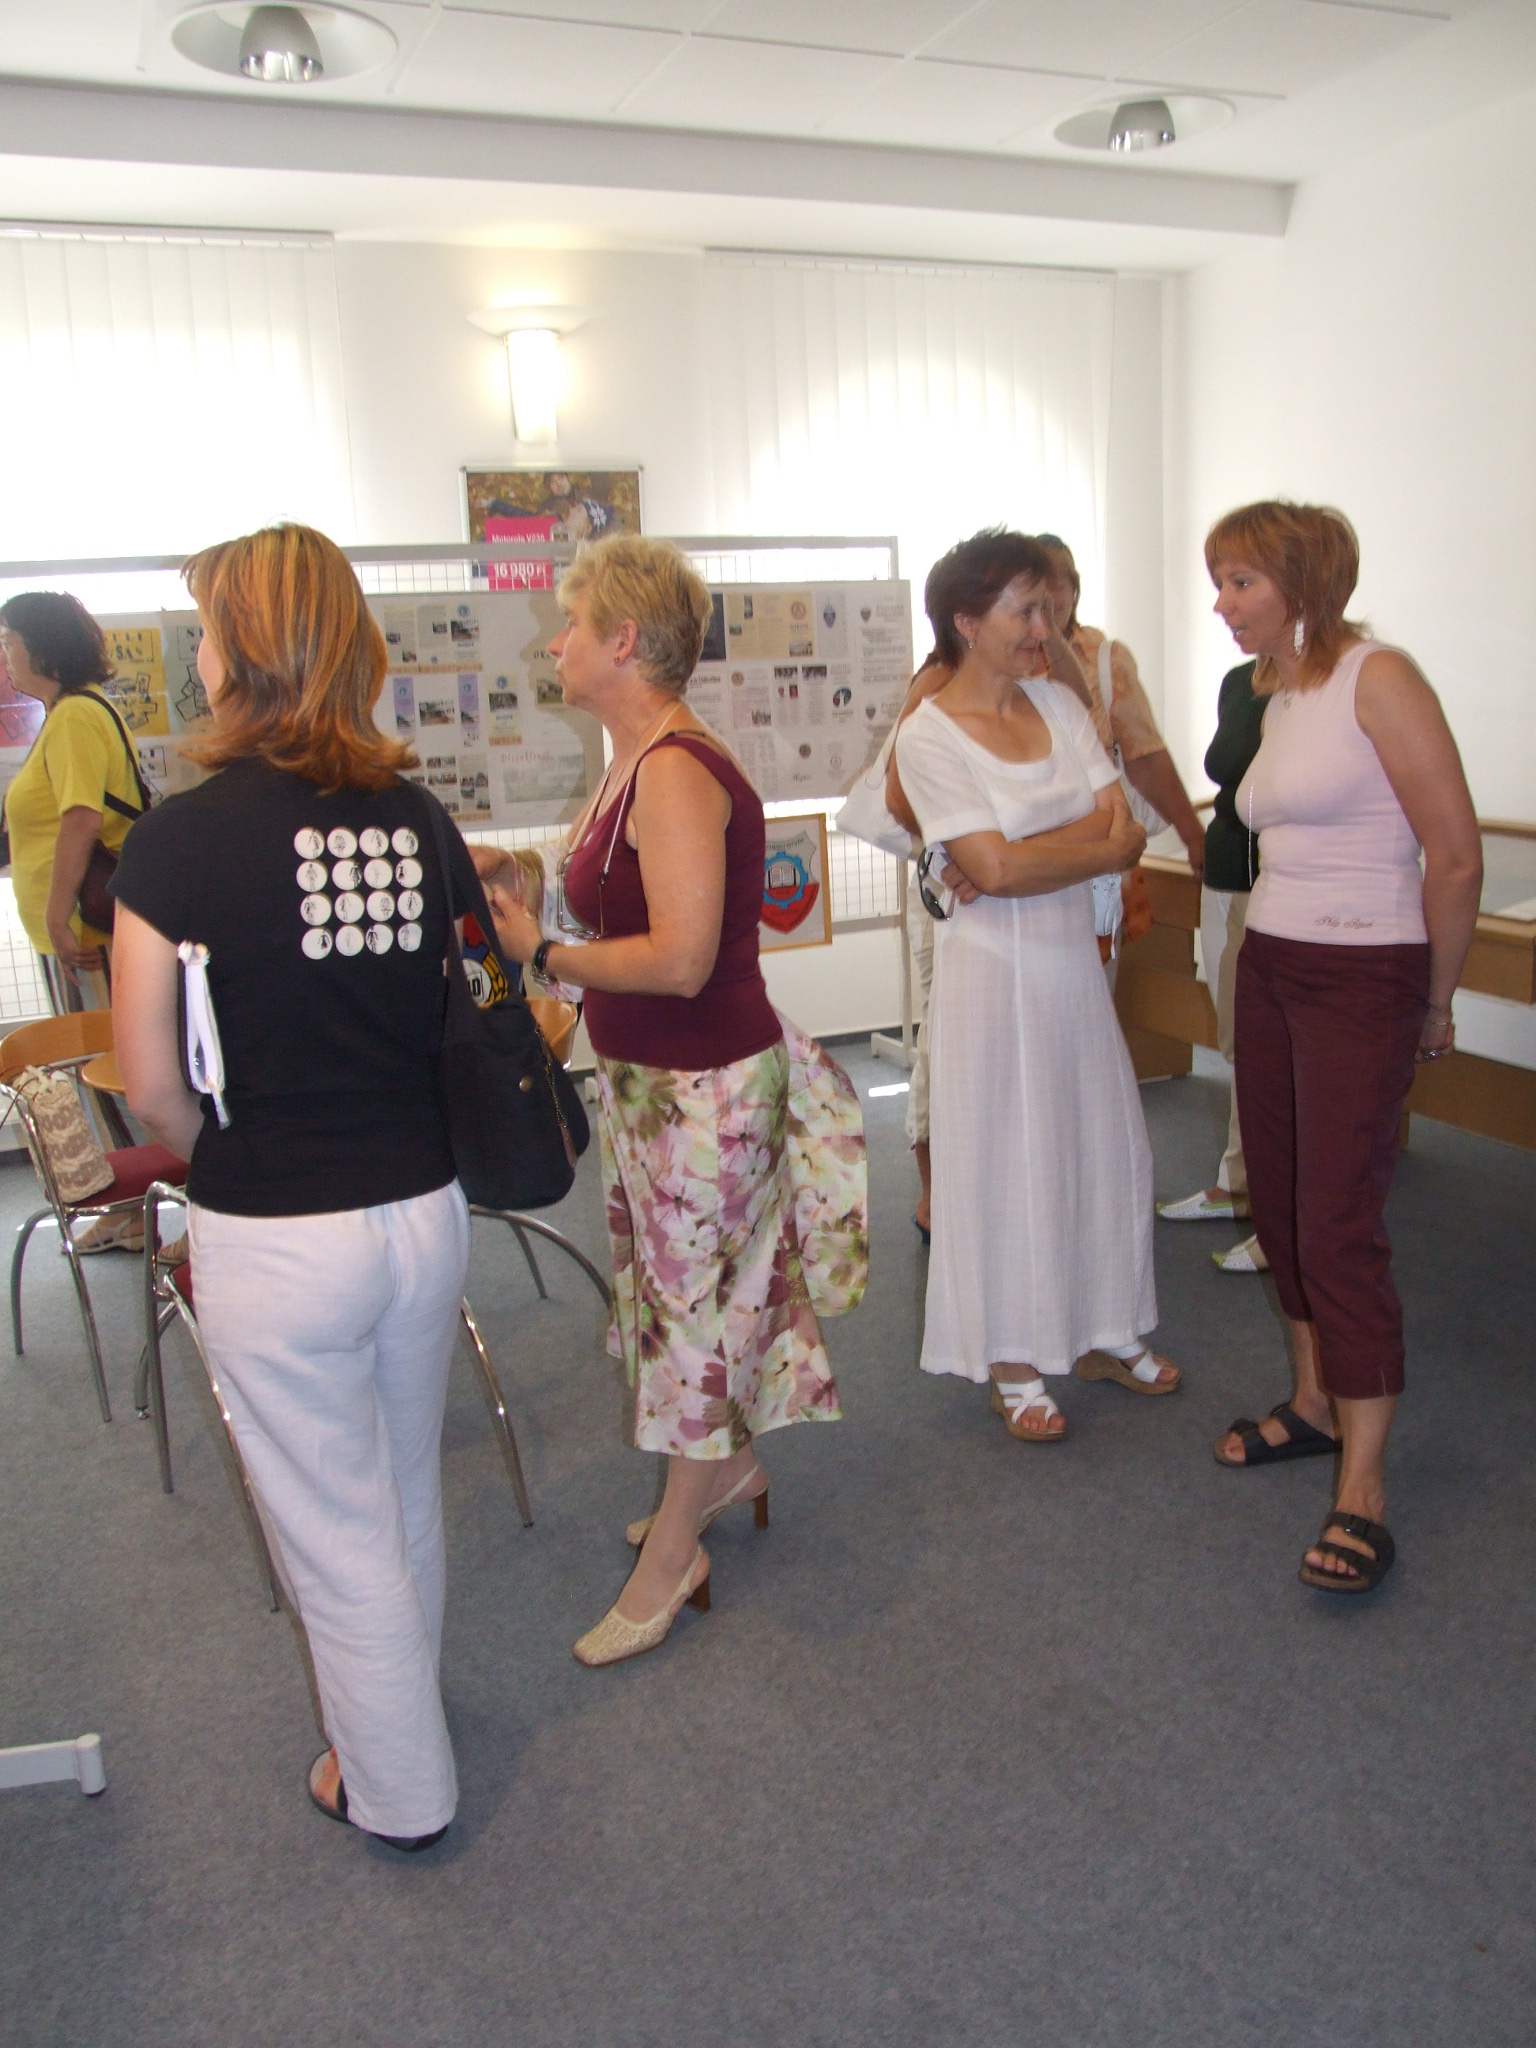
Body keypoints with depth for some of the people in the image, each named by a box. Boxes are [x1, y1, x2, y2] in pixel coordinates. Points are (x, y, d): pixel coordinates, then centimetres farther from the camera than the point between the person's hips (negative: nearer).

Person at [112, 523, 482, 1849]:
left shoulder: (180, 839, -15)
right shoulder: (416, 818, -3)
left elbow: (152, 1083, -12)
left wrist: (228, 1163, 7)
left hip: (275, 1242, -5)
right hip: (427, 1210, 5)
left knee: (334, 1530, 16)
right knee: (408, 1495, 26)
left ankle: (396, 1788, 36)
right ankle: (401, 1706, 51)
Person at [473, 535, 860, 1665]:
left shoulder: (676, 773, -23)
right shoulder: (640, 762, 9)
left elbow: (680, 959, -29)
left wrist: (544, 953, -18)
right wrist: (518, 877, 3)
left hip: (704, 1084, -10)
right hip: (653, 1076, 10)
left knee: (692, 1295, 5)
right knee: (677, 1283, 22)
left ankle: (672, 1556, 23)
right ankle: (729, 1464, 44)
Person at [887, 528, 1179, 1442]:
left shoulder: (1061, 705, 6)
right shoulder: (929, 734, -11)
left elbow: (1123, 828, -4)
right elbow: (996, 868, -20)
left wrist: (1029, 861, -18)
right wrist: (1098, 843, -8)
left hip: (1077, 961, 6)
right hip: (994, 969, -6)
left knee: (1107, 1147, 14)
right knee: (1004, 1160, 5)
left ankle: (1104, 1334, 33)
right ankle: (1013, 1362, 21)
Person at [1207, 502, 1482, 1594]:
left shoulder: (1378, 677, -13)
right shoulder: (1274, 697, 11)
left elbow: (1456, 856, -13)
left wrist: (1434, 1003, -4)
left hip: (1363, 980, -8)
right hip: (1269, 968, 8)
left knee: (1340, 1224, -8)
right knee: (1278, 1198, 13)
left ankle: (1362, 1489, 1)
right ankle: (1314, 1404, 30)